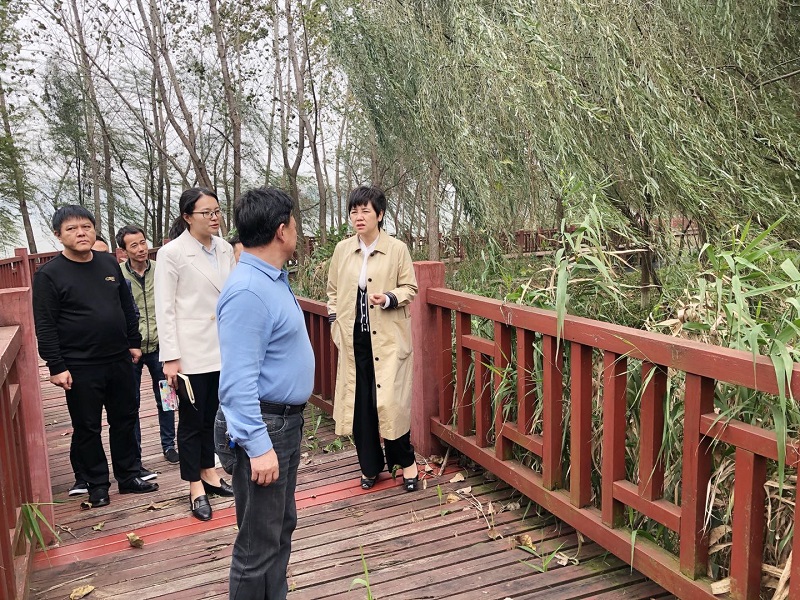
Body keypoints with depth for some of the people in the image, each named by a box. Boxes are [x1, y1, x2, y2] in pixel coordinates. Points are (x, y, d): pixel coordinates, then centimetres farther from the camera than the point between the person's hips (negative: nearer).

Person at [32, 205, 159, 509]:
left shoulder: (109, 263, 6)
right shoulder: (49, 274, -9)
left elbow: (127, 306, 14)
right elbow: (45, 325, -11)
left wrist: (134, 342, 13)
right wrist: (56, 366, -14)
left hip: (119, 361, 5)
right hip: (80, 368, -4)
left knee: (124, 421, 14)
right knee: (87, 429, 7)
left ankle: (129, 476, 28)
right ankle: (97, 485, 22)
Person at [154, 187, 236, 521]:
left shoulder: (225, 249, 4)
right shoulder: (171, 254, -10)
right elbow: (164, 309, -10)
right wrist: (170, 358, -14)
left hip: (222, 348, 5)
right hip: (191, 351, -5)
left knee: (211, 415, 17)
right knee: (191, 420, 7)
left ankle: (208, 473, 33)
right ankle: (196, 488, 20)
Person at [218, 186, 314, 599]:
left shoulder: (274, 279, 9)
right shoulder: (248, 291, -23)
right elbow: (238, 381, -26)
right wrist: (258, 446, -27)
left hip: (287, 419, 10)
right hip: (265, 426, -10)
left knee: (282, 526, 21)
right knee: (259, 541, 2)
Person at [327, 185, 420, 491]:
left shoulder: (397, 249, -4)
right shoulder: (342, 250, 7)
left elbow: (410, 288, 0)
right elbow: (333, 291, 15)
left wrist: (389, 299, -18)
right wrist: (335, 323, 5)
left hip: (388, 338, -4)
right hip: (354, 339, 4)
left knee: (390, 400, -5)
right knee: (358, 402, 7)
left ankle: (406, 461, 18)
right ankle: (371, 465, 23)